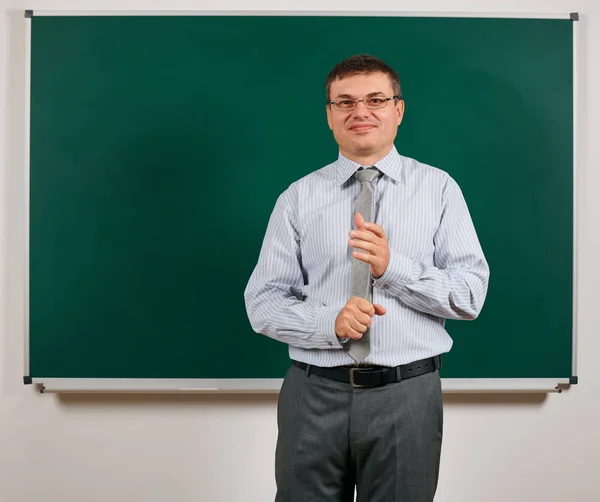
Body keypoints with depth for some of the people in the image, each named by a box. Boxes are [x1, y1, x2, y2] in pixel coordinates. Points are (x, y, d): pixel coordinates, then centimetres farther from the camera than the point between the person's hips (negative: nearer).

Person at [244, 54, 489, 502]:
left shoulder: (438, 187, 2)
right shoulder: (298, 197, 4)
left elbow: (471, 295, -3)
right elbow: (263, 302, 1)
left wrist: (393, 267, -18)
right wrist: (331, 322, -17)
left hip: (408, 395, 0)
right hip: (314, 394, 1)